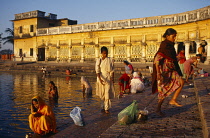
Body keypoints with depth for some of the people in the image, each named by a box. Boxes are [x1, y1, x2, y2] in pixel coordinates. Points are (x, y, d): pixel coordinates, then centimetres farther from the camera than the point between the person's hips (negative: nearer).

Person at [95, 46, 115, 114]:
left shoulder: (110, 60, 2)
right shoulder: (99, 60, -2)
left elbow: (112, 70, 4)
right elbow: (97, 70, -8)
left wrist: (112, 78, -1)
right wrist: (99, 78, -21)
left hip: (108, 78, 0)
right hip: (101, 78, 0)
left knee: (107, 93, -7)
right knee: (102, 93, 10)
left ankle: (106, 108, -3)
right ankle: (103, 106, 26)